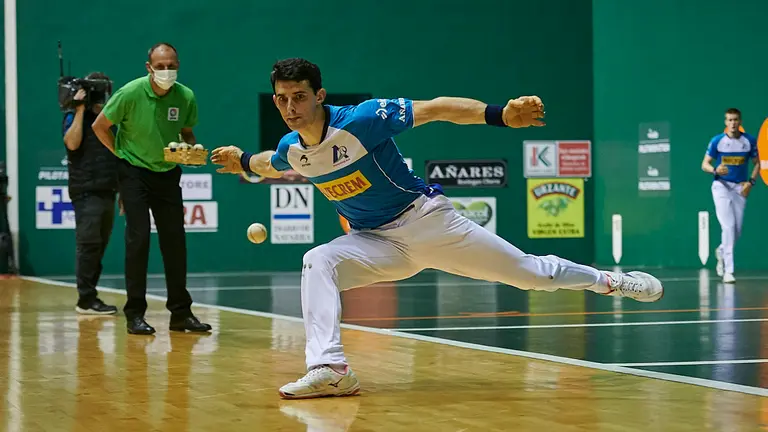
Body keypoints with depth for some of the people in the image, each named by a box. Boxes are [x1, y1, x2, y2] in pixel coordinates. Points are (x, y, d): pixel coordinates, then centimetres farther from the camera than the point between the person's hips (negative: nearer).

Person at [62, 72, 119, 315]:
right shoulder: (75, 117, 0)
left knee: (99, 246, 5)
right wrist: (80, 109, -14)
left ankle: (90, 296, 9)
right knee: (88, 244, -10)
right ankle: (86, 300, -10)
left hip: (107, 192, 7)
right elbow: (72, 143, -19)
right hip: (86, 192, -7)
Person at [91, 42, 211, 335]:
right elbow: (99, 126, -4)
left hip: (167, 173, 3)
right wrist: (121, 154, -5)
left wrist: (191, 148, -10)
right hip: (134, 171, -3)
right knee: (138, 237, -11)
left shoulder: (186, 97, -7)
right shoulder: (131, 93, -16)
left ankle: (181, 313, 11)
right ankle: (135, 314, -4)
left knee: (175, 241, 2)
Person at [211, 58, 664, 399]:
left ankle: (610, 281, 24)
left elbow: (436, 109, -25)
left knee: (532, 272, 0)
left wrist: (499, 115, -34)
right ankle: (329, 368, -29)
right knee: (318, 263, -23)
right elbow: (271, 167, 24)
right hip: (377, 243, 5)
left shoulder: (361, 119, -23)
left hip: (427, 221, -4)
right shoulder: (290, 149, -4)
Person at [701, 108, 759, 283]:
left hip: (740, 188, 3)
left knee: (737, 231, 4)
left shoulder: (749, 141, 0)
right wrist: (715, 170, -23)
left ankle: (721, 251, 38)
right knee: (728, 226, -16)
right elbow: (705, 164, -2)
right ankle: (728, 270, -14)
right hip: (721, 185, -3)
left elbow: (757, 164, 9)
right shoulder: (717, 141, -6)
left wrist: (751, 182, -6)